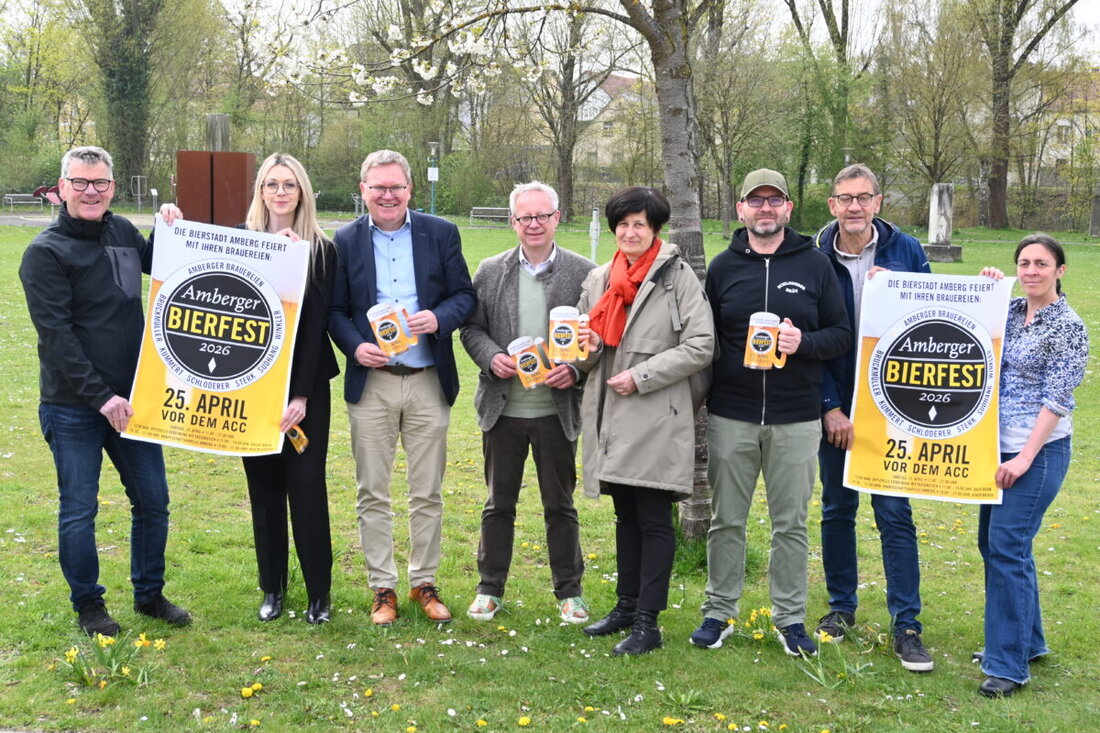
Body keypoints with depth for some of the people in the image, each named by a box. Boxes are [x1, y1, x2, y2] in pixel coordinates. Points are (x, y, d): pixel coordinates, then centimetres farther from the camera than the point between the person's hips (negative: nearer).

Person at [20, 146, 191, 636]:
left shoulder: (122, 232, 7)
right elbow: (56, 334, -16)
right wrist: (101, 396, -19)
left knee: (153, 502, 11)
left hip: (131, 398, 6)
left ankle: (149, 595, 29)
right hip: (73, 407, -6)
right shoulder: (46, 252, -11)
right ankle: (88, 606, 23)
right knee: (79, 511, 5)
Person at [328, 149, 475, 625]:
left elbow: (465, 295, 4)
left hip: (429, 382, 0)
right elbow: (335, 310, 5)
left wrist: (439, 318, -17)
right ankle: (382, 587, 17)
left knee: (428, 494, 8)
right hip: (370, 384, 0)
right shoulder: (345, 241, 3)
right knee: (372, 494, 6)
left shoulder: (441, 234, 3)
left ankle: (424, 583, 23)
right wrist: (355, 346, -14)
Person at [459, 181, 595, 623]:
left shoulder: (583, 273, -2)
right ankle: (490, 588, 25)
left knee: (560, 504, 10)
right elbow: (471, 328, 6)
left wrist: (575, 369, -16)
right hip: (503, 406, 2)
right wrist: (491, 357, -13)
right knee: (499, 503, 12)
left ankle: (569, 591, 23)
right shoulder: (490, 272, 4)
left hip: (558, 409, -1)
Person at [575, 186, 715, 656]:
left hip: (656, 418, -6)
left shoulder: (678, 276, -5)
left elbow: (701, 346, -10)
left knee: (654, 520, -2)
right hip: (609, 416, 6)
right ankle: (626, 606, 27)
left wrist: (641, 376, -15)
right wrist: (590, 348, -4)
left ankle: (647, 622, 4)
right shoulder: (598, 279, 12)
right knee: (626, 515, 16)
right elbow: (586, 347, 21)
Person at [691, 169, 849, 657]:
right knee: (726, 519, 8)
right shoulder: (723, 267, 7)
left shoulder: (814, 265, 4)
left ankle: (790, 618, 17)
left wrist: (804, 342, -16)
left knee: (791, 523, 6)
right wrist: (705, 395, 0)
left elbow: (842, 333, 4)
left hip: (795, 419, -1)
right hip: (731, 417, 1)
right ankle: (719, 612, 20)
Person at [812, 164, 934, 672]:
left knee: (894, 512, -1)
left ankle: (906, 624, 5)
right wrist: (831, 407, -9)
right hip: (834, 405, 1)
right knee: (837, 508, 11)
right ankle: (841, 606, 26)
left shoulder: (905, 252, -1)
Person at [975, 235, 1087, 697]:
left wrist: (1025, 457, -17)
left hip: (1039, 450, -7)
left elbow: (1057, 399, -13)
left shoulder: (1068, 327, -9)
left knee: (1007, 546, -11)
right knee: (992, 542, 13)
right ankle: (1028, 641, 30)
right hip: (999, 446, 7)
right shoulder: (1009, 312, 9)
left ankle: (1009, 665, -3)